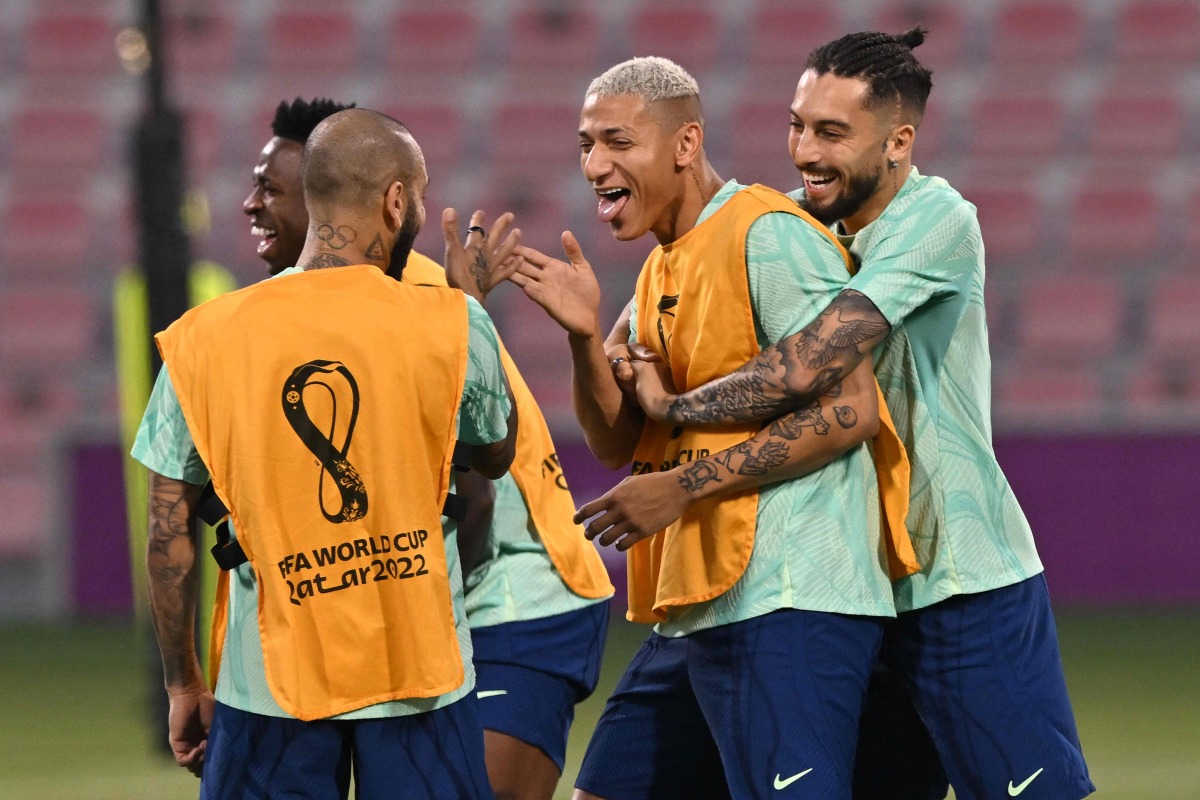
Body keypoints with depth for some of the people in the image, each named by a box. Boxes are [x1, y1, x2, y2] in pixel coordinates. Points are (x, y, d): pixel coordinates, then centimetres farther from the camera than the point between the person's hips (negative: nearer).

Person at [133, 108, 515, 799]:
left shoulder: (202, 340, -3)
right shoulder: (455, 325, -7)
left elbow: (170, 533, 1)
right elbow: (496, 456, 13)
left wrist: (184, 687, 12)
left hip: (269, 683, 1)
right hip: (420, 675, -1)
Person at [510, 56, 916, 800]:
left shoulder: (767, 235, -10)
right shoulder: (665, 266, 19)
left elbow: (849, 409, -17)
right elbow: (619, 442, 17)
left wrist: (688, 480, -17)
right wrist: (586, 335, -2)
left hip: (787, 605, -10)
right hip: (694, 612, 10)